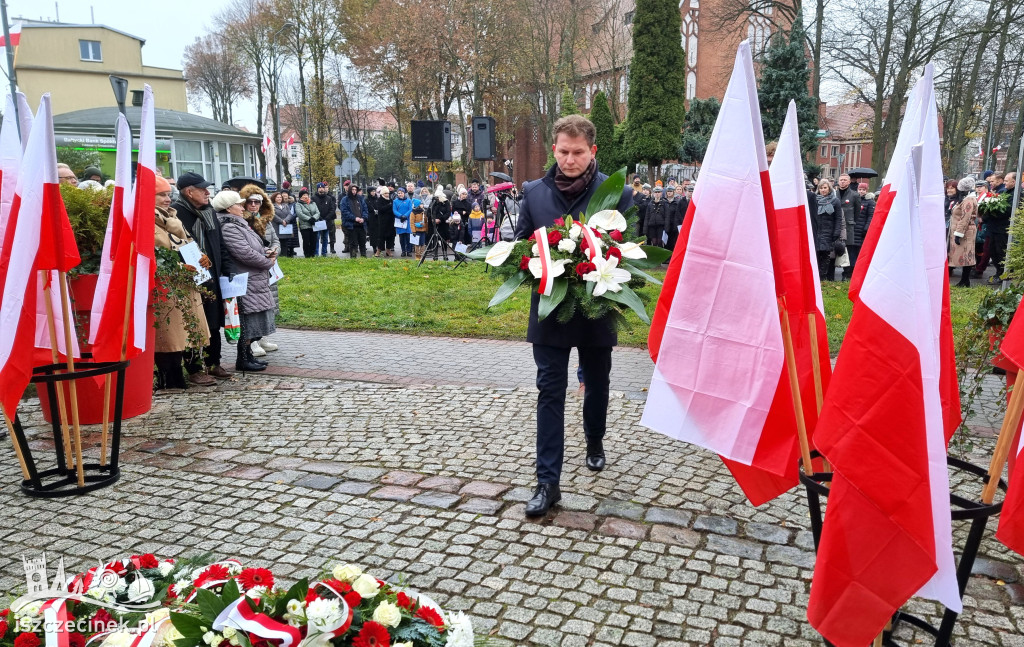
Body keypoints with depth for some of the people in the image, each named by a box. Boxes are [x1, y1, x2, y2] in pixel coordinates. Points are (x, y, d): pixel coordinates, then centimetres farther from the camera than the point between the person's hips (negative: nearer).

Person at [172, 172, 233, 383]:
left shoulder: (209, 212, 15)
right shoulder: (176, 213, -12)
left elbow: (219, 244, 18)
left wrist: (226, 269, 12)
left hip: (211, 277, 8)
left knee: (214, 322, 14)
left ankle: (213, 363, 26)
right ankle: (193, 369, 9)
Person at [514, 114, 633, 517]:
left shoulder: (617, 193, -6)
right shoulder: (534, 192, 1)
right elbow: (520, 244, 7)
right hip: (550, 309, 0)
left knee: (596, 383, 19)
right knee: (550, 392, -1)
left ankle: (594, 440, 47)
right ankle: (548, 481, 2)